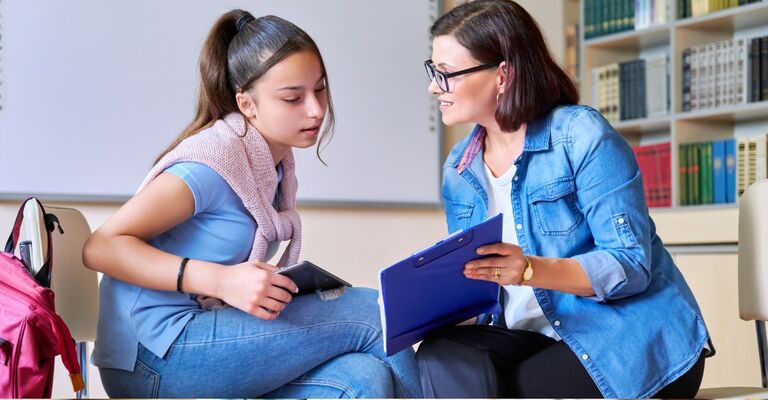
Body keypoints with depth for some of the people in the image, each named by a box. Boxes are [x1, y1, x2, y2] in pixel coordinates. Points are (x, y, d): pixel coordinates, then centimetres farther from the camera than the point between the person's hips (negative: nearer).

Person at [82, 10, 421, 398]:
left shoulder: (275, 161, 11)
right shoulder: (215, 160, -14)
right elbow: (101, 247, -19)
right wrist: (220, 280, -29)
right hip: (157, 356, -8)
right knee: (373, 314, -14)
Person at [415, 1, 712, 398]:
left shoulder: (581, 135, -11)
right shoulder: (458, 169, 10)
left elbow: (631, 264, -17)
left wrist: (531, 270, -32)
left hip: (629, 339, -5)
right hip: (528, 335, 6)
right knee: (443, 359, -26)